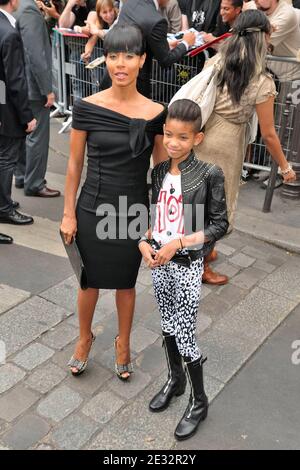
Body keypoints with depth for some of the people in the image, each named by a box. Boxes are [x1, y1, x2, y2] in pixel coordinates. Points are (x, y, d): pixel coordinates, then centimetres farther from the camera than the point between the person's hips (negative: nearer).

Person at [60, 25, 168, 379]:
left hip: (134, 210, 0)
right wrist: (68, 213, -1)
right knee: (89, 280, 16)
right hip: (92, 208, 0)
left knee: (125, 282, 17)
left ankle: (123, 342, 42)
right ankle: (84, 337, 43)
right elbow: (75, 164, -2)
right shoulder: (87, 107, -10)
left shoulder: (155, 114, -8)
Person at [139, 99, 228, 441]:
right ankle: (175, 380, 43)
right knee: (168, 326, 20)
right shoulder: (158, 172, 1)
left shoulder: (209, 175, -14)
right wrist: (144, 243, -8)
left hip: (187, 265, -5)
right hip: (158, 261, 5)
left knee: (184, 336, 2)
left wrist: (178, 243, -19)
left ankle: (199, 401, 24)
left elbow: (220, 225, -11)